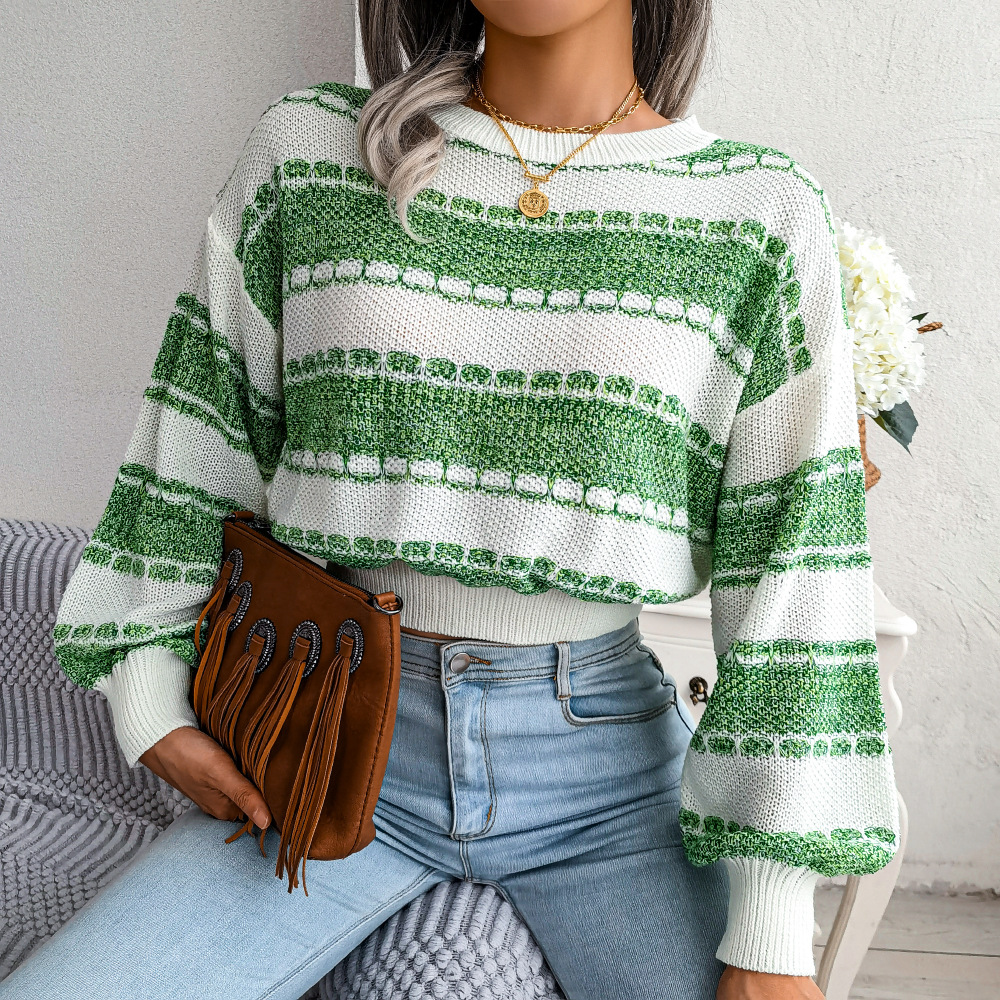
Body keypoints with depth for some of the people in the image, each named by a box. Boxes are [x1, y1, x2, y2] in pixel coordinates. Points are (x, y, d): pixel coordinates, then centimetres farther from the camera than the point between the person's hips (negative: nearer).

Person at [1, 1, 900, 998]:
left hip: (606, 763, 0)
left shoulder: (763, 214, -2)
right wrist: (150, 707, 6)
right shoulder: (306, 150, 2)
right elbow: (201, 437, 9)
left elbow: (794, 559, -5)